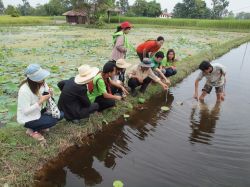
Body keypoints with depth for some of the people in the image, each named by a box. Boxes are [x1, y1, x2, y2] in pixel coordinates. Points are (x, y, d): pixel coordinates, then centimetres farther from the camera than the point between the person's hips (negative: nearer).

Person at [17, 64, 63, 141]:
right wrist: (41, 101, -31)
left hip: (37, 113, 7)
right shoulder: (24, 90, -30)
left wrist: (49, 94, -22)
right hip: (27, 119, -7)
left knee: (60, 115, -5)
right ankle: (32, 130, 2)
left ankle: (39, 126, 11)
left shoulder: (41, 83, -10)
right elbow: (25, 111, -28)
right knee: (53, 120, -22)